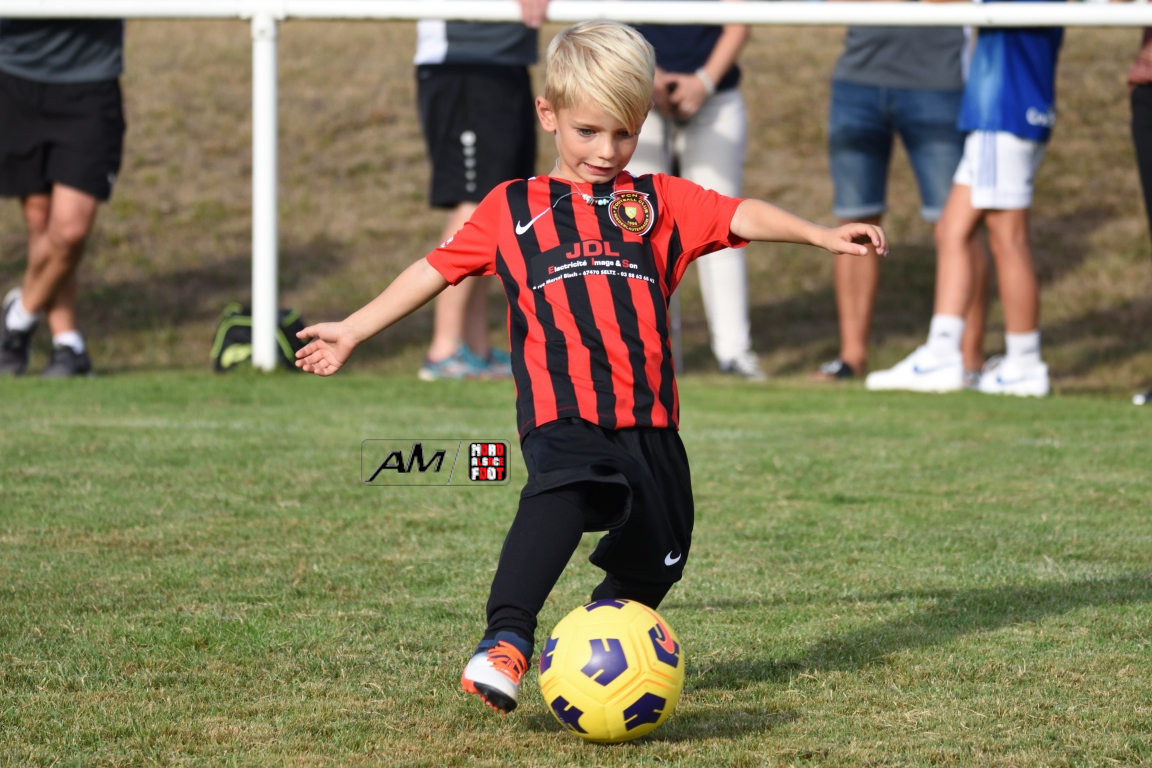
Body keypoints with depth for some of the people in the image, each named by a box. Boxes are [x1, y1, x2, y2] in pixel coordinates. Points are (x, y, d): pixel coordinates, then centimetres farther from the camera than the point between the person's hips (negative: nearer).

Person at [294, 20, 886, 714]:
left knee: (655, 563, 9)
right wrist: (352, 331, 22)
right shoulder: (511, 209, 16)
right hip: (562, 415, -3)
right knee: (562, 494, -34)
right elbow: (437, 269, 22)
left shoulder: (659, 202, 16)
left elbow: (741, 217, 4)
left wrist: (823, 235, -12)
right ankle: (506, 643, -41)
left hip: (649, 419, 3)